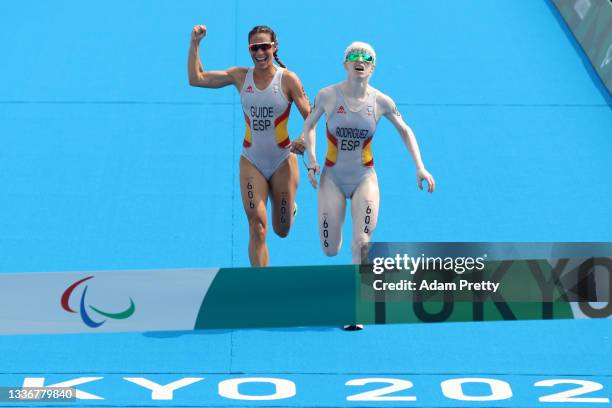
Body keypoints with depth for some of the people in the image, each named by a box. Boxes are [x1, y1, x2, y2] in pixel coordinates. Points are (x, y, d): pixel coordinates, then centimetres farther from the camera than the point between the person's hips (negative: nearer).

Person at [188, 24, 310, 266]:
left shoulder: (288, 79, -9)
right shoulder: (241, 77, -2)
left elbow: (310, 117, -8)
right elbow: (195, 79, 0)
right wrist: (194, 44, -9)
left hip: (283, 162, -1)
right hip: (251, 162, 1)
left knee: (282, 230, 12)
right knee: (257, 226, -13)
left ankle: (288, 206, 49)